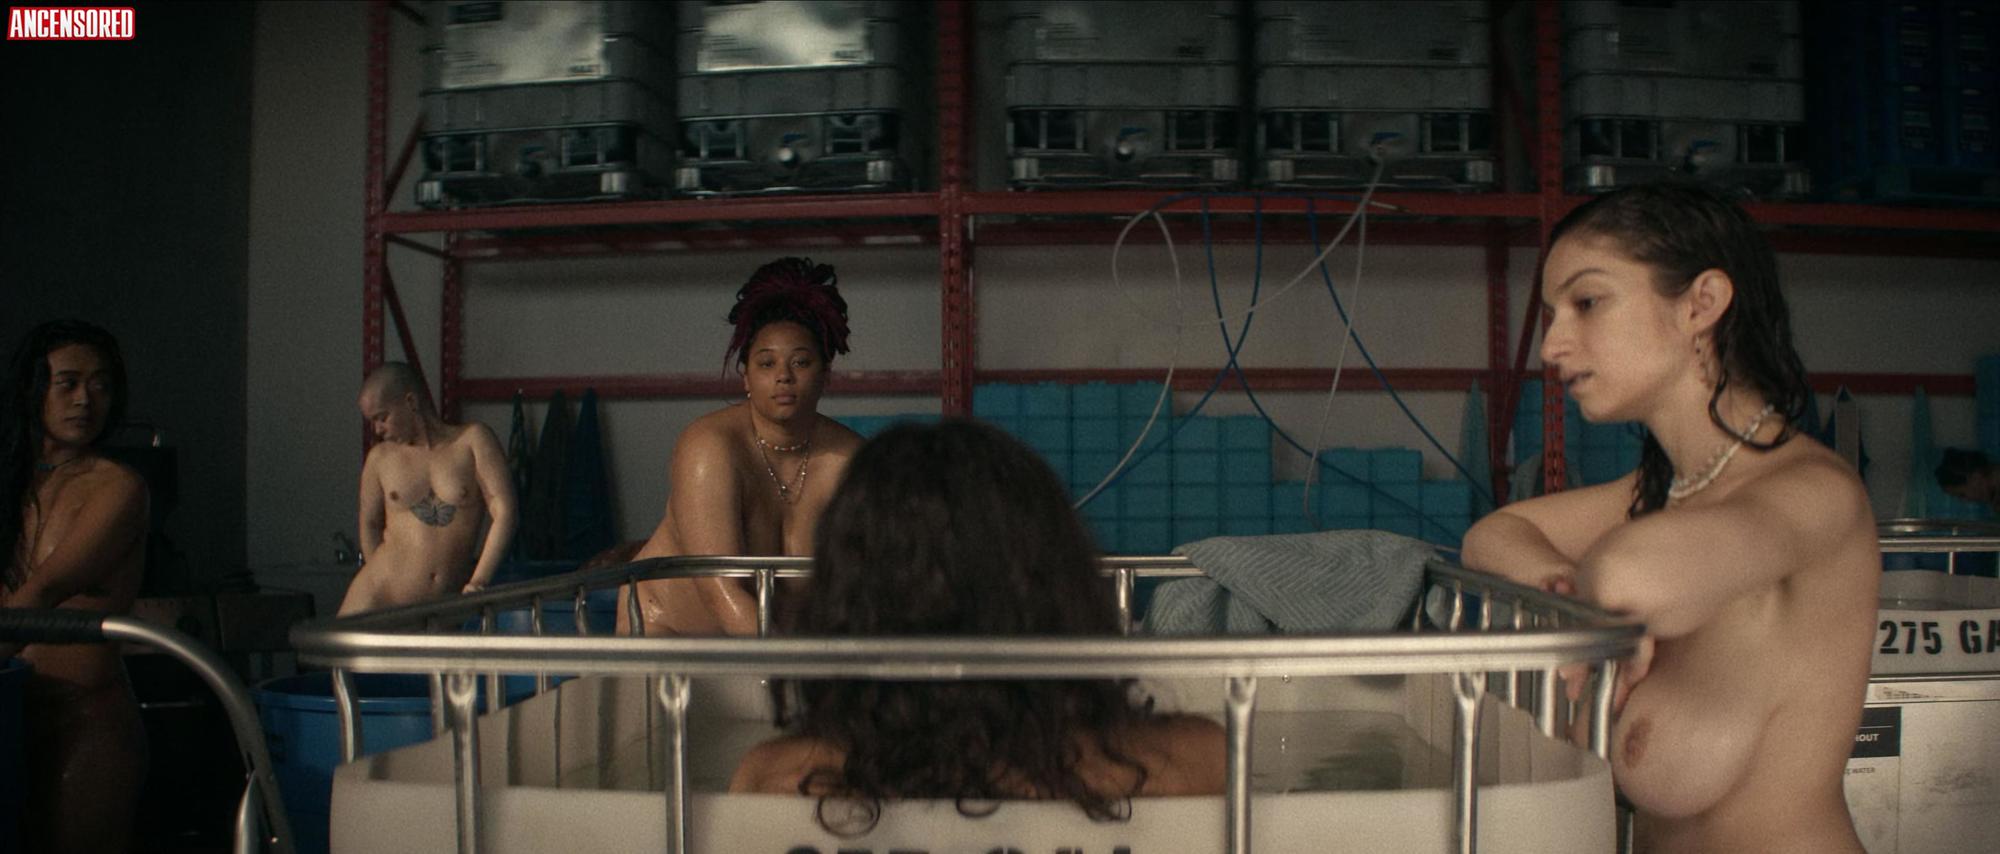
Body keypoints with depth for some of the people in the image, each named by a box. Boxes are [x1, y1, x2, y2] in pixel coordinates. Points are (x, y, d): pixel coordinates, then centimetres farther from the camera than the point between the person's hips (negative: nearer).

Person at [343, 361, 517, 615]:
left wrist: (478, 582, -11)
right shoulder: (381, 458, 8)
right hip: (378, 598, 2)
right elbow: (370, 524, 19)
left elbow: (504, 511, -6)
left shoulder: (473, 441, 0)